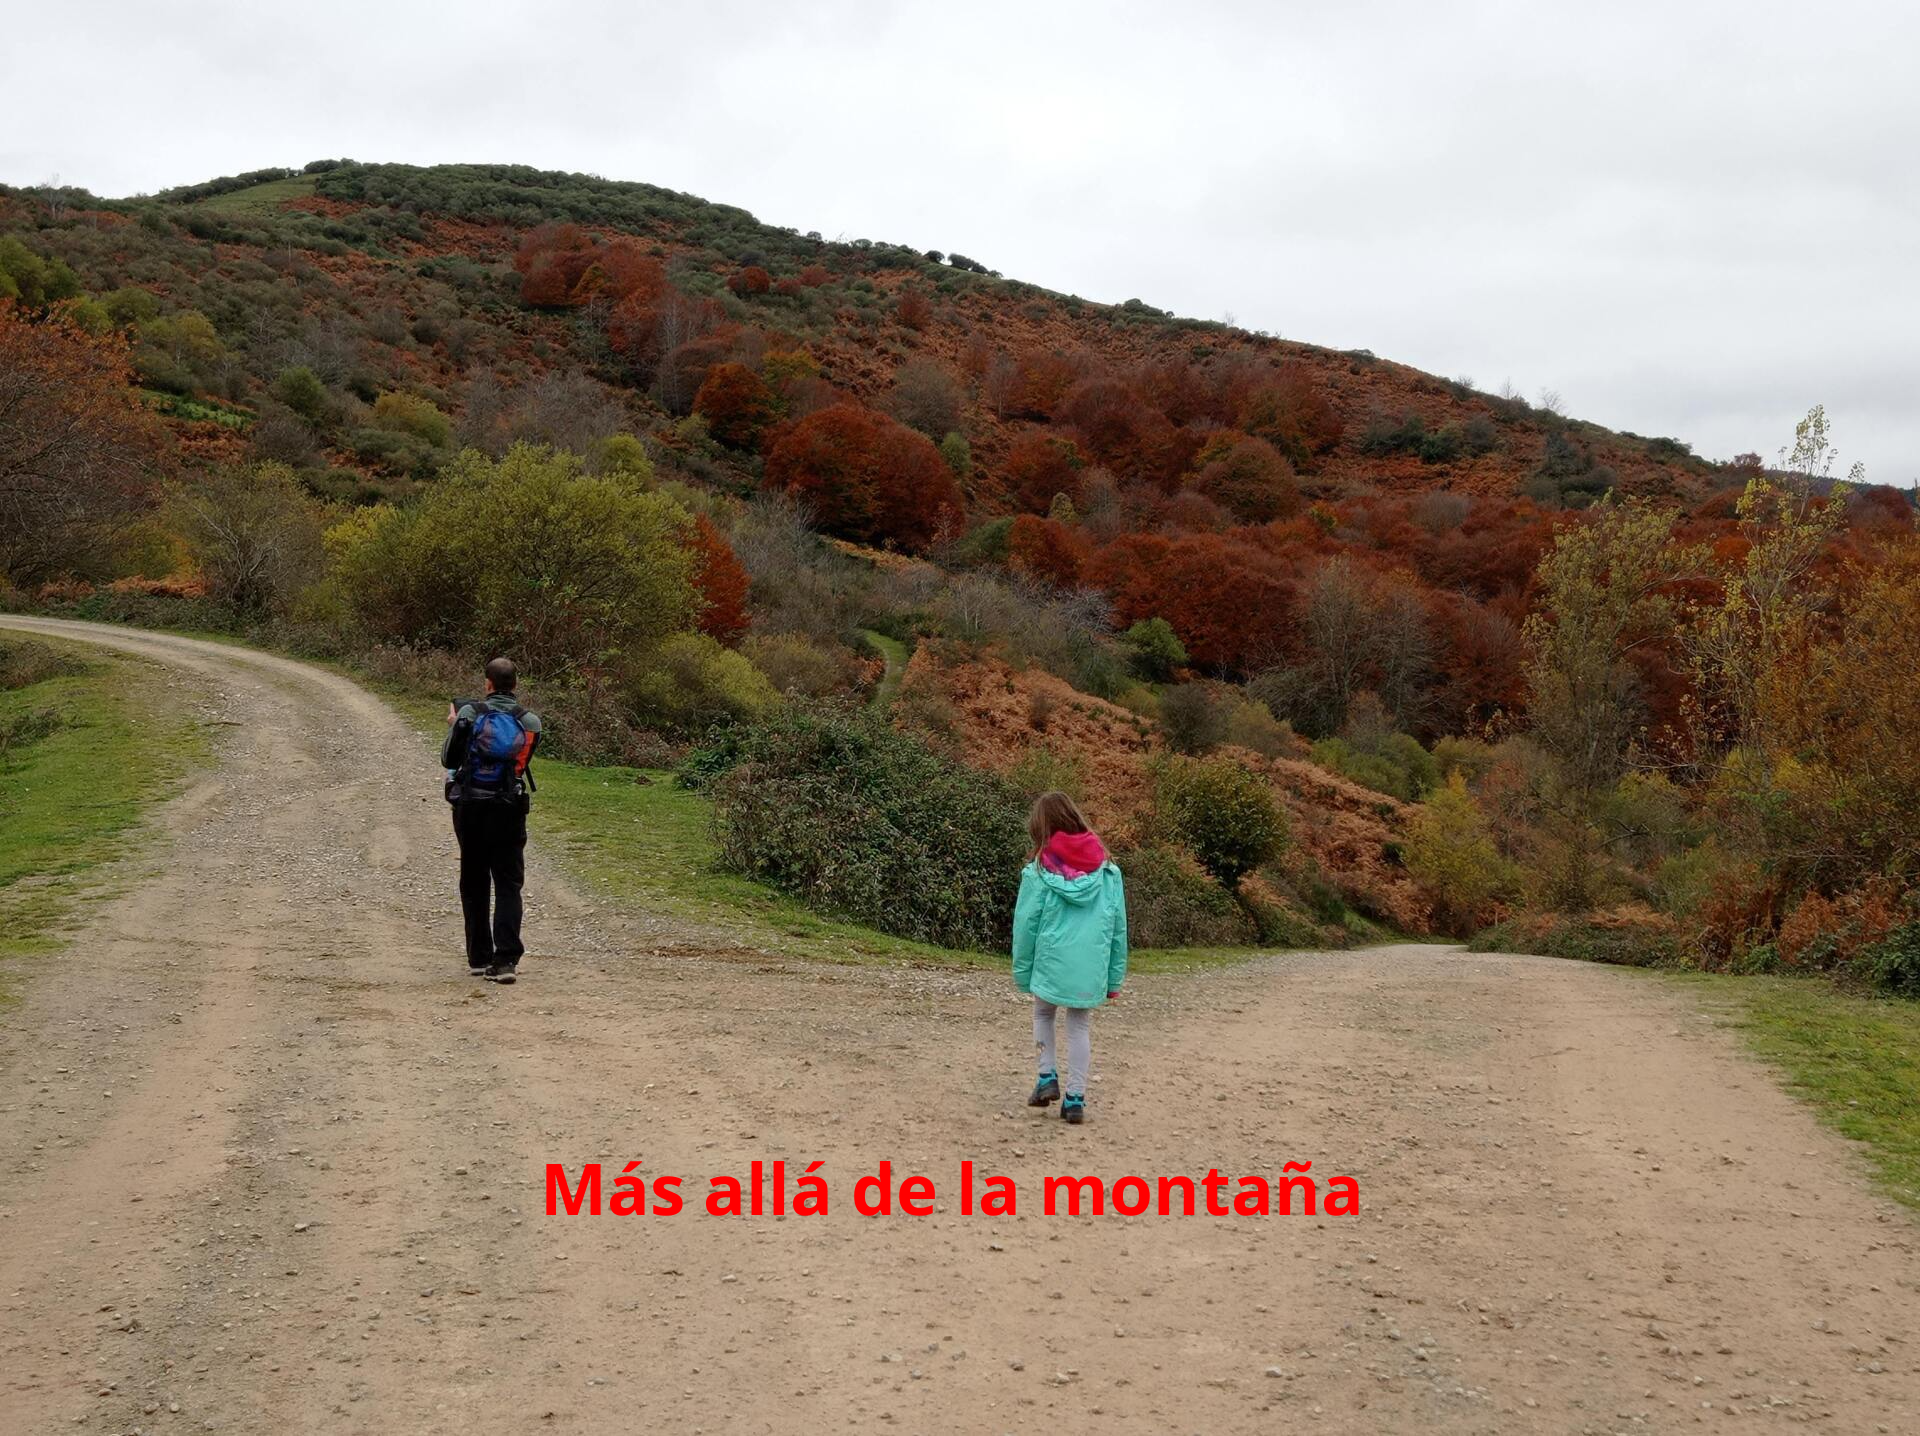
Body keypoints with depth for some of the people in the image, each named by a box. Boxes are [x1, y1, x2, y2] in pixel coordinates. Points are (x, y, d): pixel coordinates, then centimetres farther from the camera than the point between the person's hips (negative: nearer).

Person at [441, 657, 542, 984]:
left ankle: (479, 958, 17)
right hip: (509, 810, 0)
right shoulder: (529, 722, -1)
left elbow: (449, 760, 0)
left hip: (470, 809, 0)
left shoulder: (469, 713, -6)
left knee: (474, 885, 12)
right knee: (508, 886, 1)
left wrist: (452, 726, 18)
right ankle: (505, 960, -12)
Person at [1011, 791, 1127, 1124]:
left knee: (1043, 1013, 25)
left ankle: (1048, 1078, 15)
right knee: (1080, 1027, 14)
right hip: (1091, 968, 2)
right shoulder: (1106, 869, 1)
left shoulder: (1039, 872, -7)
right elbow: (1118, 927, 4)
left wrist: (1022, 973, 8)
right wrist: (1115, 976, 11)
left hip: (1051, 964, -2)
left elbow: (1025, 926, -3)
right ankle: (1075, 1098, 12)